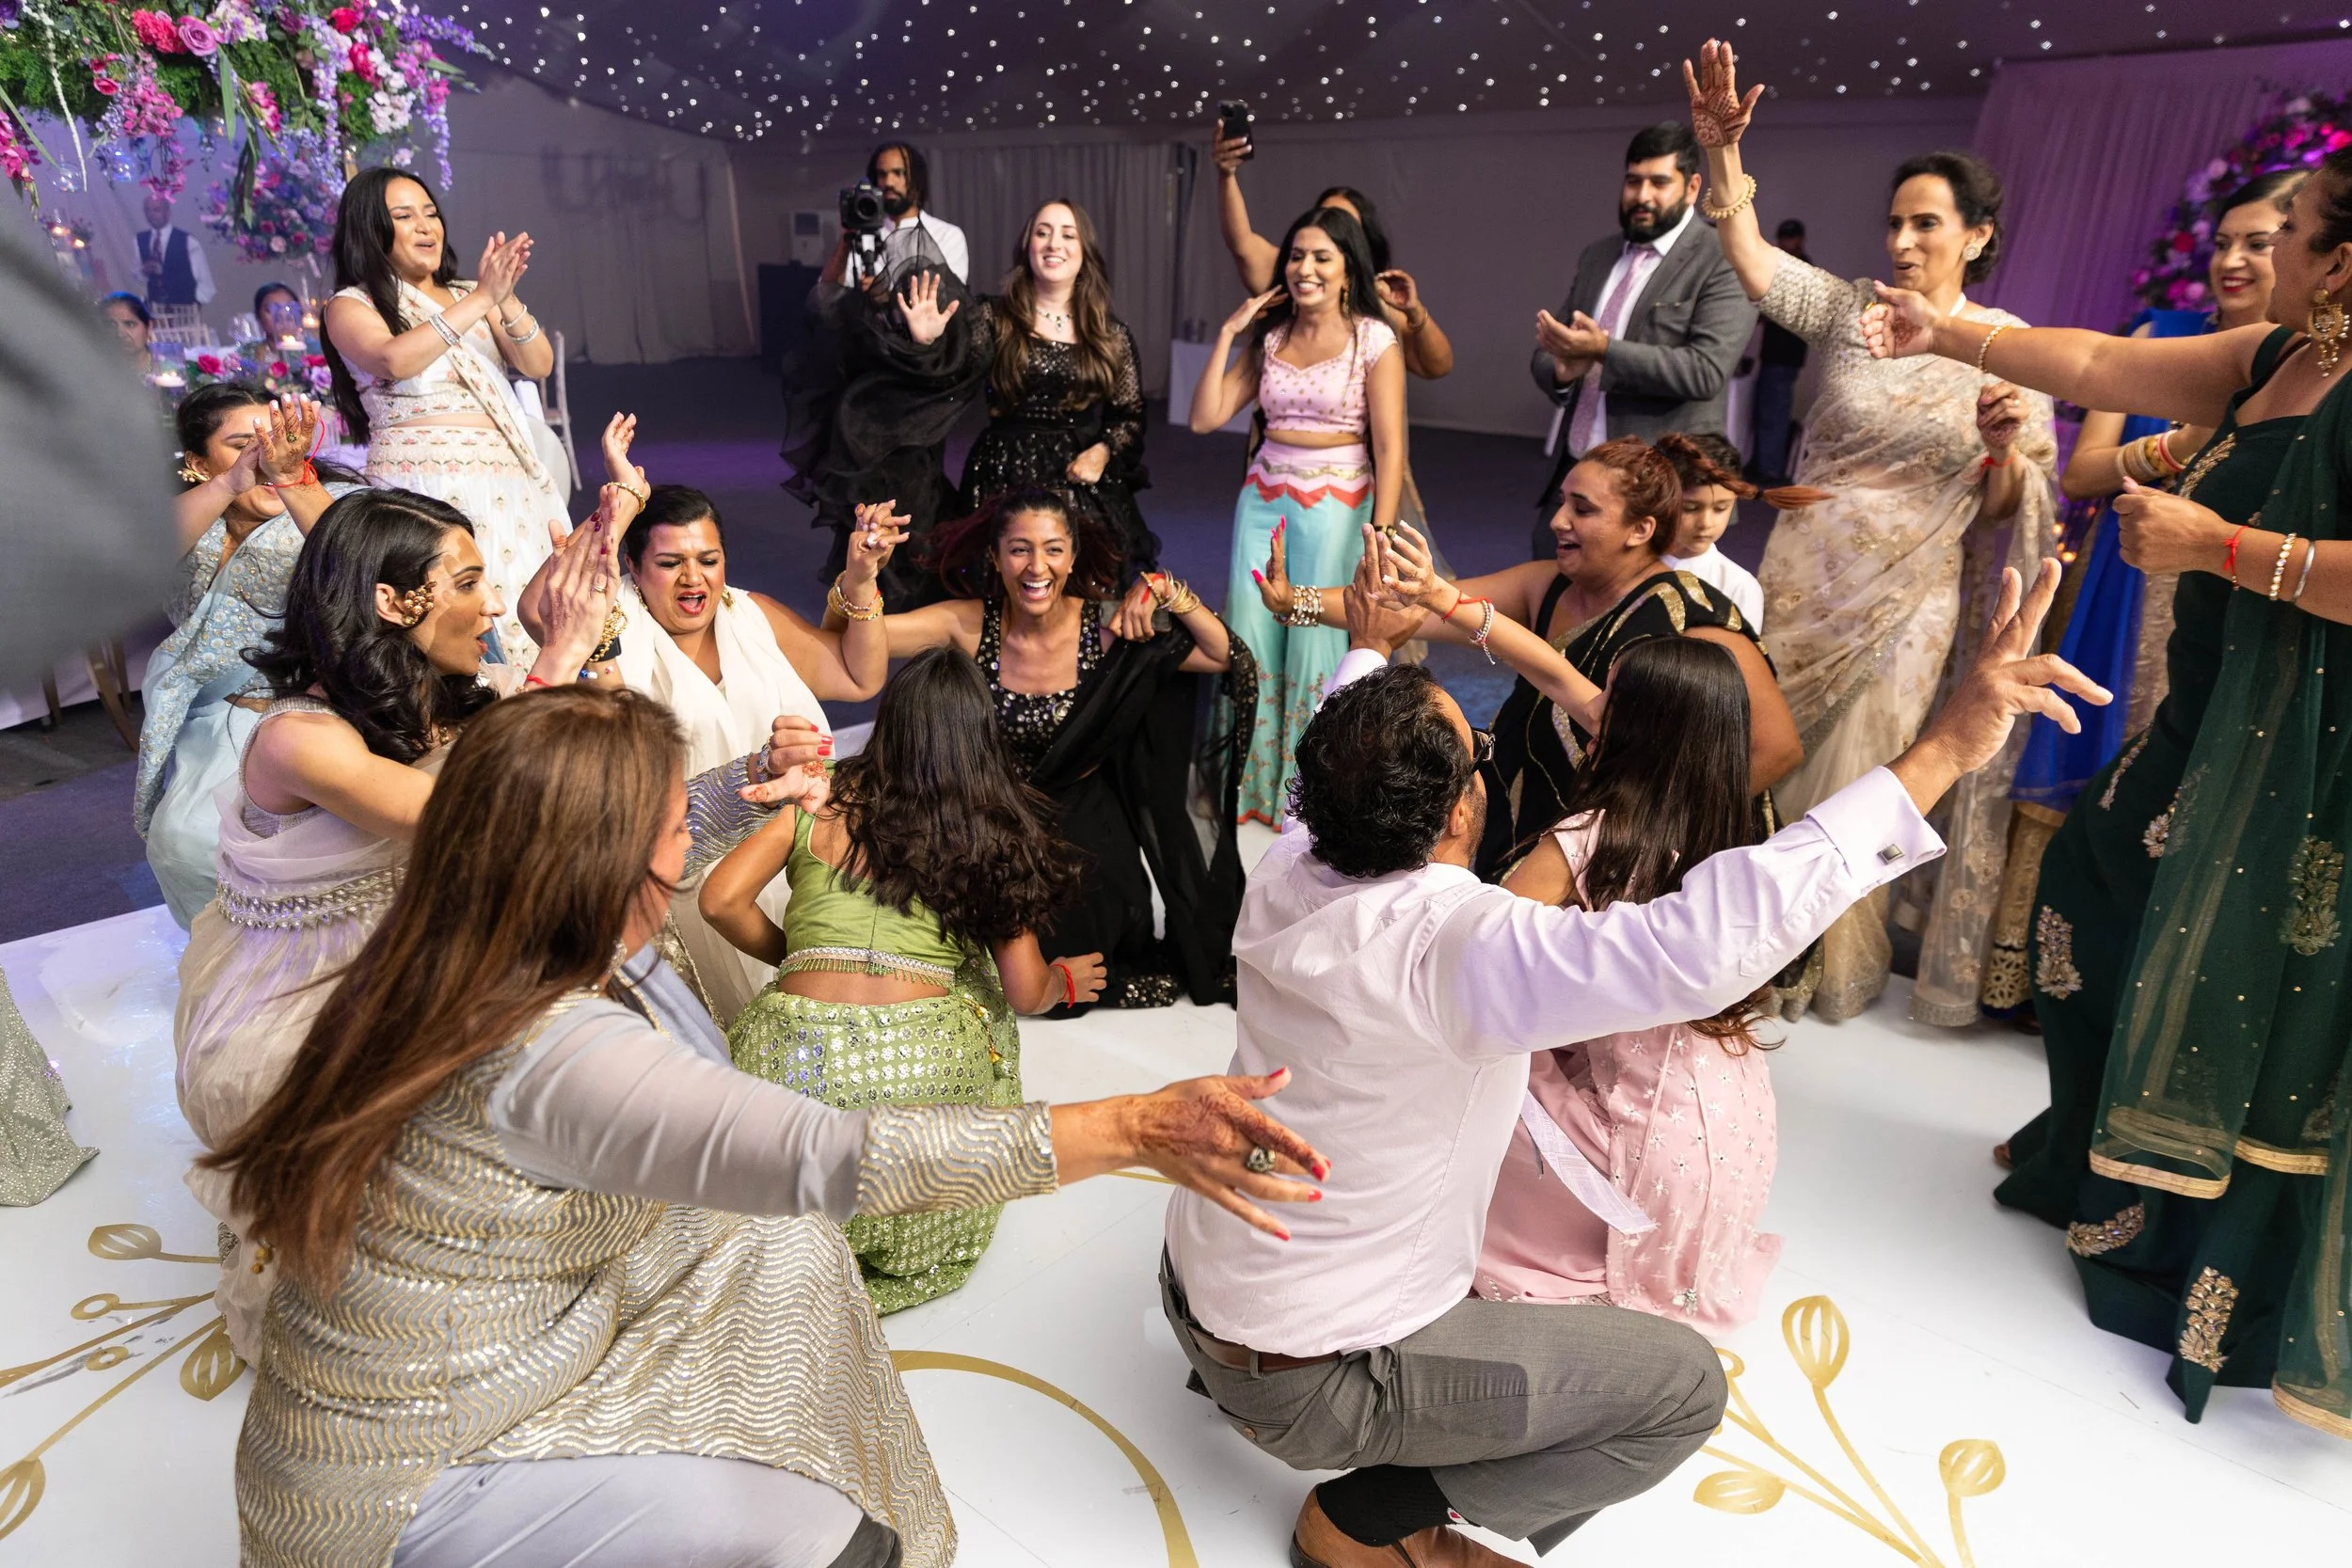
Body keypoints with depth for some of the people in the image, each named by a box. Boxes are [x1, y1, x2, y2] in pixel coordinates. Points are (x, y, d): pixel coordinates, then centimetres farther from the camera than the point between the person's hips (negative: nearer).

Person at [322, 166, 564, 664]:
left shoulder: (467, 295, 20)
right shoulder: (352, 305, 7)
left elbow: (539, 365, 6)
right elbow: (394, 360, -15)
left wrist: (507, 299, -12)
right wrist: (482, 299, -17)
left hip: (507, 486, 5)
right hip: (425, 487, -4)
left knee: (528, 629, -3)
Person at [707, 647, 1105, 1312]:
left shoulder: (821, 805, 10)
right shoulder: (996, 838, 11)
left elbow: (721, 900, 6)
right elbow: (1026, 992, 11)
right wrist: (1067, 979, 35)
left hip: (796, 1056, 1)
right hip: (922, 1065, -1)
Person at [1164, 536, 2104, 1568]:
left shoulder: (1287, 873, -11)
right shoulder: (1453, 946, -34)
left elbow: (1347, 775, 13)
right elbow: (1701, 944, -45)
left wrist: (1369, 653, 29)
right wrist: (1943, 750, -41)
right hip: (1304, 1386, -7)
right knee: (1682, 1384, 2)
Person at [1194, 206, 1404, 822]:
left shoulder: (1374, 340, -4)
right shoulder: (1270, 337, 9)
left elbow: (1389, 447, -9)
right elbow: (1204, 418, 4)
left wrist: (1380, 535, -17)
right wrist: (1228, 332, 1)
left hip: (1336, 502, -4)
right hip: (1264, 497, 5)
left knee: (1316, 642, -4)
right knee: (1252, 635, 6)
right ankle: (1254, 786, 24)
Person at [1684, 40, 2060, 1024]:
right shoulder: (1848, 310, 0)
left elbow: (2005, 508, 0)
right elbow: (1752, 264, -16)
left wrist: (2005, 445, -20)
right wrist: (1722, 153, -28)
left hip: (1907, 603, -1)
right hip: (1803, 583, 2)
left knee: (1853, 789, 8)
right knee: (1773, 769, 11)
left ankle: (1836, 968, 30)